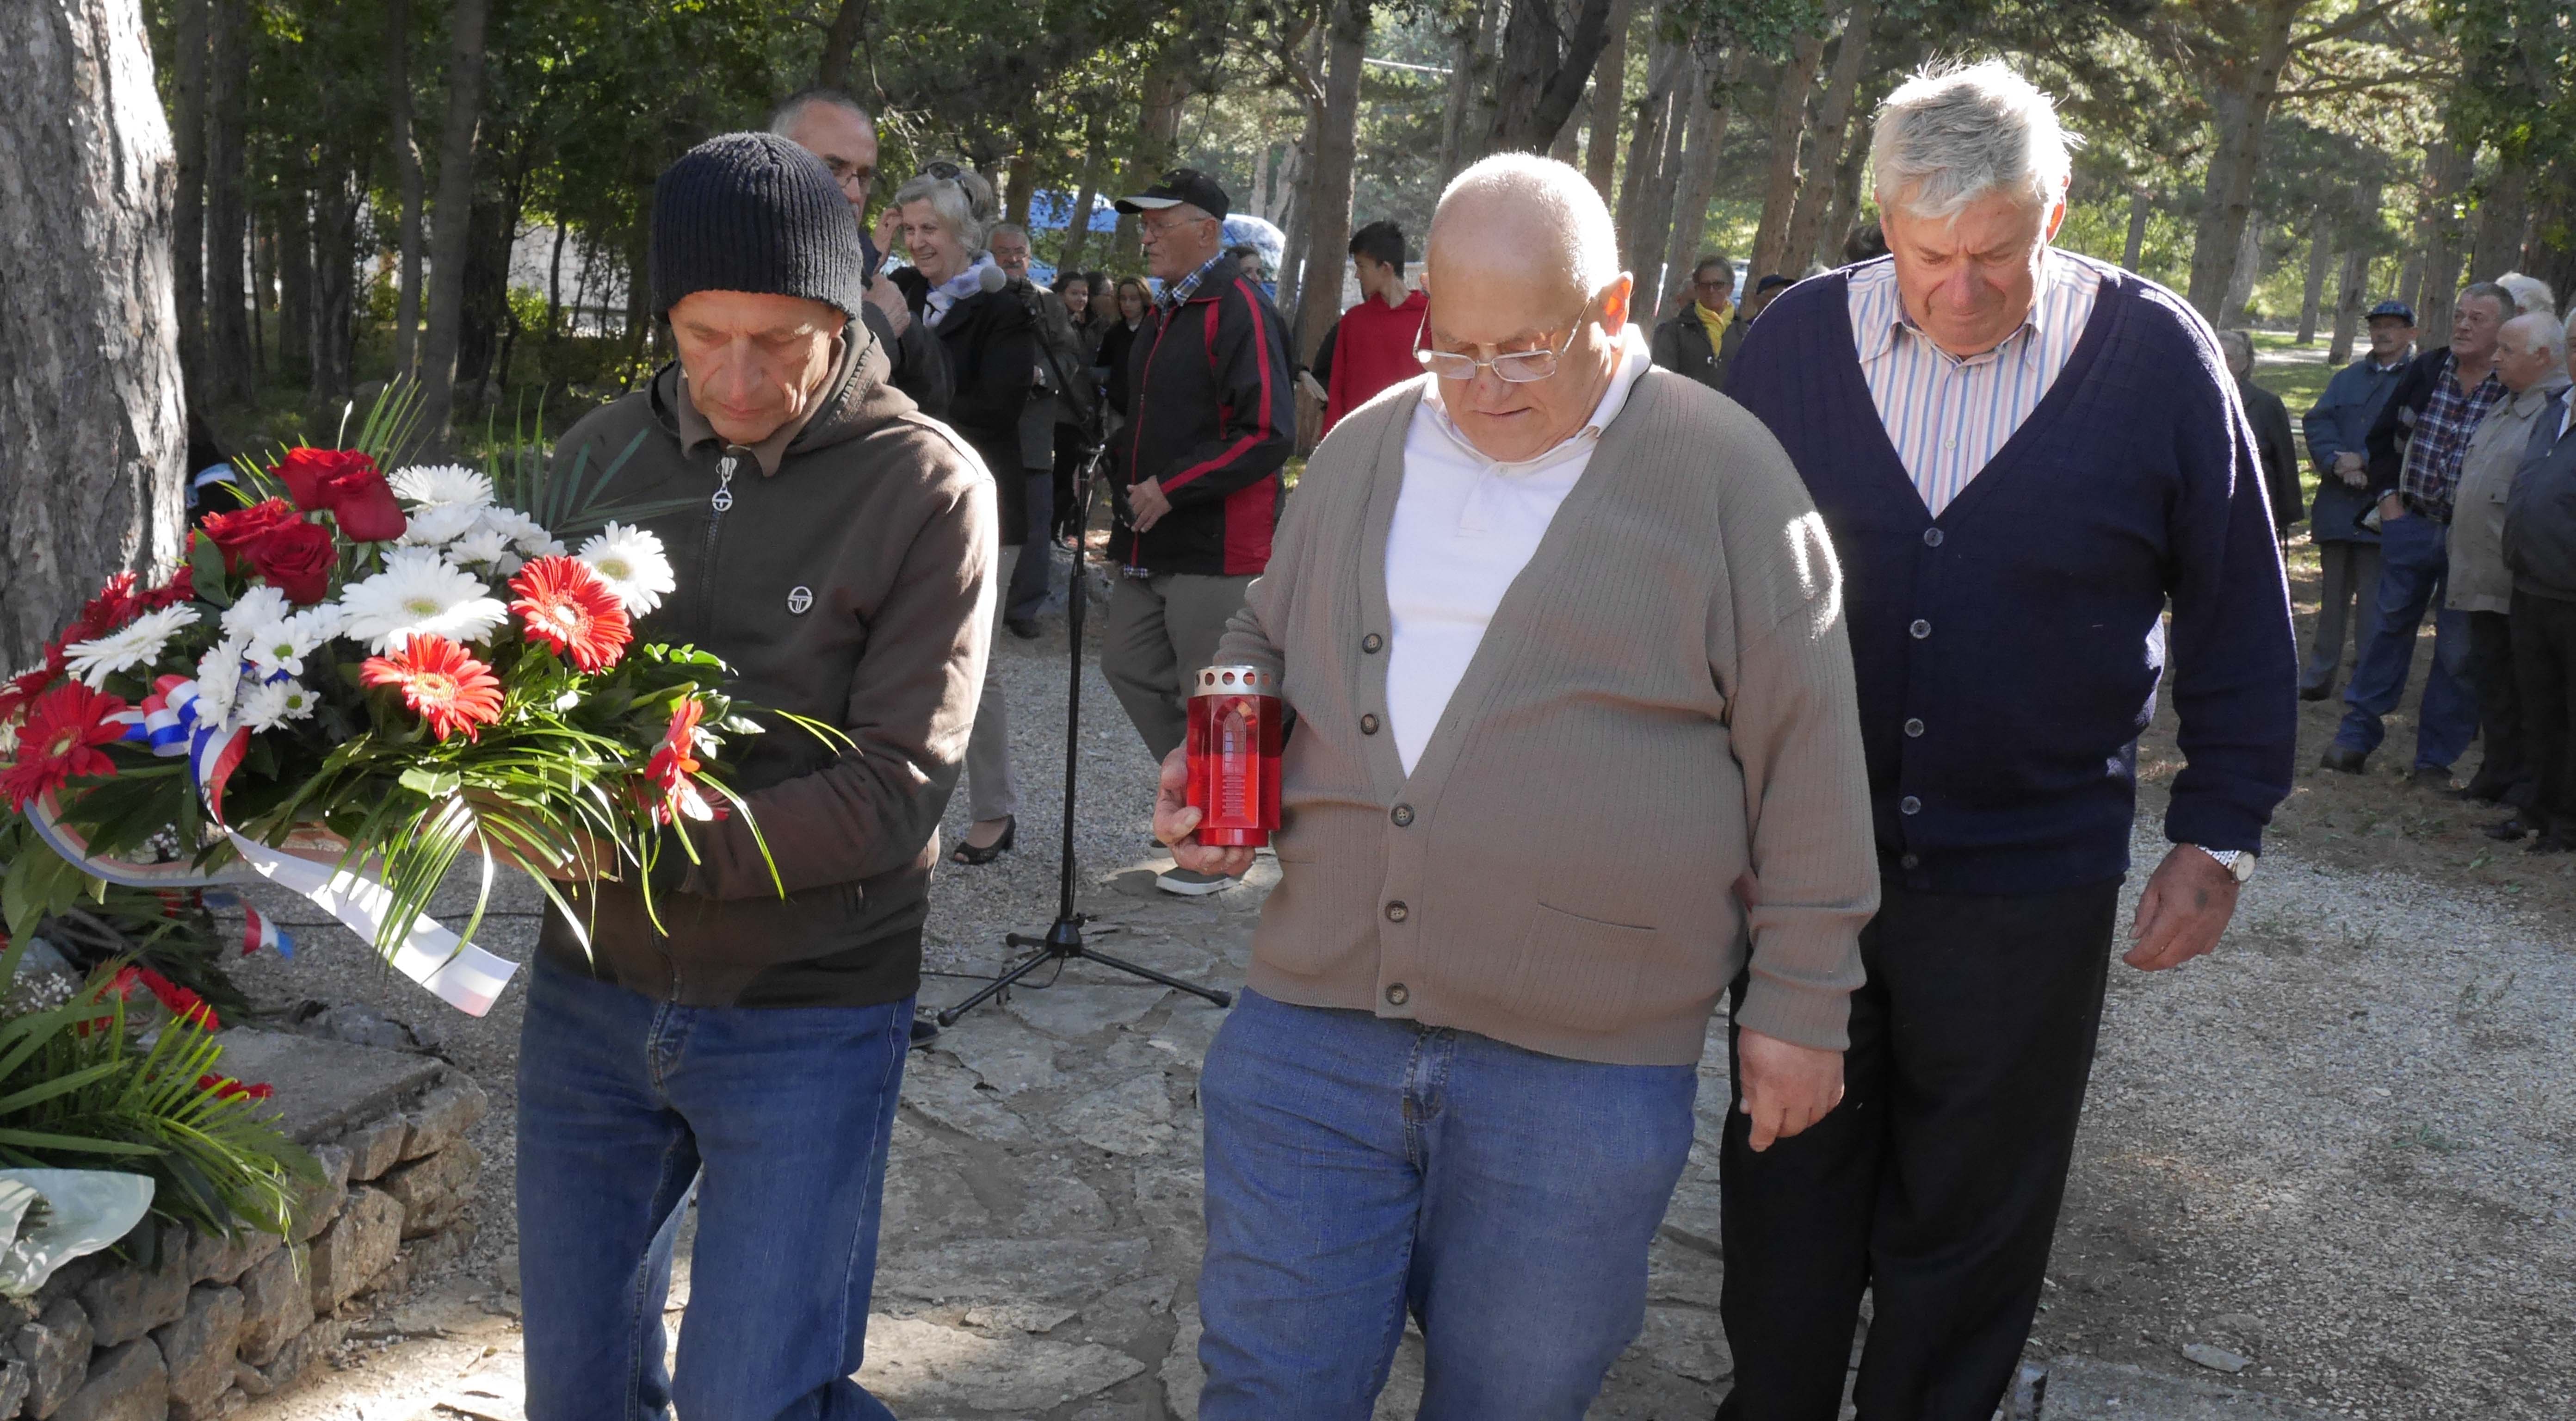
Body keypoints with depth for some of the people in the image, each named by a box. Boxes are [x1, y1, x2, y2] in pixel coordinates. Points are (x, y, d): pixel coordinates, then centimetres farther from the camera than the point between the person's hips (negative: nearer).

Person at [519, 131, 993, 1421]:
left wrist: (654, 846, -27)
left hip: (804, 1017, -4)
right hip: (593, 992, 5)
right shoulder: (605, 452, 1)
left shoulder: (928, 485, -11)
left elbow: (896, 787, -16)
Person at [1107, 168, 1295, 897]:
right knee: (1129, 665, 14)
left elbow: (1268, 435, -21)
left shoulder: (1240, 311, -13)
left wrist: (1171, 489, -20)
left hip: (1217, 546, -10)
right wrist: (1127, 480, 13)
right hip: (1153, 543, 10)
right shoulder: (1166, 313, 16)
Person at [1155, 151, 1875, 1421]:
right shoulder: (1362, 450, 9)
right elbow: (1264, 640, 23)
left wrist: (1799, 1004, -1)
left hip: (1580, 1069, -3)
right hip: (1314, 1022, 4)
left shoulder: (1724, 475, -5)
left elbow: (1805, 756, -2)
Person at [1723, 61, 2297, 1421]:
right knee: (1785, 1178, 14)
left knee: (1967, 1221, 13)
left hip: (2026, 884, -1)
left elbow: (2240, 611, 1)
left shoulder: (2156, 354, -7)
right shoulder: (1796, 338, -2)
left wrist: (2220, 827, -1)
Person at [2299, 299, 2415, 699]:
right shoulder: (2347, 378, 16)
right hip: (2337, 503, 5)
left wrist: (2363, 460, -18)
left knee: (2375, 599, -3)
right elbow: (2318, 421, 3)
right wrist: (2338, 461, -13)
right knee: (2332, 593, 12)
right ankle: (2319, 676, 20)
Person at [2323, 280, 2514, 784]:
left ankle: (2435, 760, 12)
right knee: (2389, 627, 8)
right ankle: (2356, 738, 17)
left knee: (2457, 651, 3)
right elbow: (2383, 434, 14)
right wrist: (2388, 497, 5)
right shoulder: (2426, 370, 3)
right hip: (2410, 526, 3)